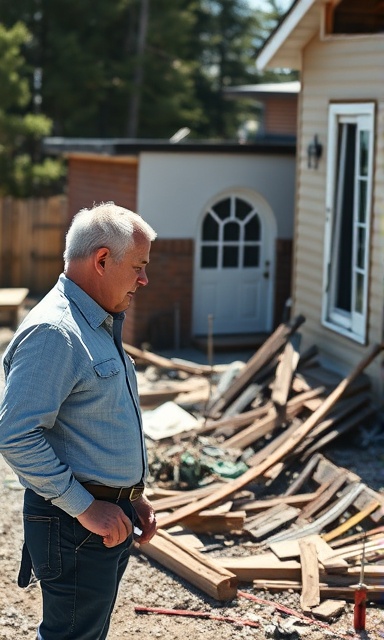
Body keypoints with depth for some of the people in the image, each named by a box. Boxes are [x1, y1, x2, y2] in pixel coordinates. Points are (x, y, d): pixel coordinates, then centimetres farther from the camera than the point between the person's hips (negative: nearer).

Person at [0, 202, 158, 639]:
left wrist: (133, 496, 15)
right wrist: (85, 508, -22)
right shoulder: (53, 332, -20)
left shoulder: (100, 325, 14)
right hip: (75, 525, -10)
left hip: (110, 521, 10)